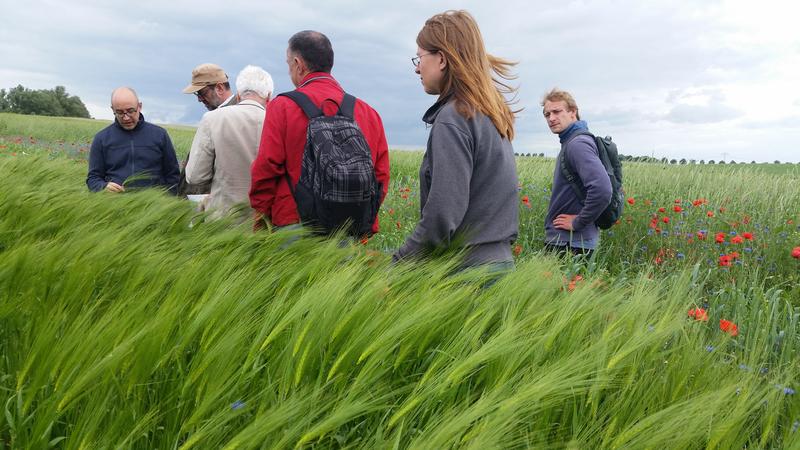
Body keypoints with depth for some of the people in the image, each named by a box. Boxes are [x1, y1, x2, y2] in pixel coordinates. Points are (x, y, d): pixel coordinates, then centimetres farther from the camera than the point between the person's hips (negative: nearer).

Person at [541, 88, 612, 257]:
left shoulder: (578, 143, -17)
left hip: (569, 244, -10)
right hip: (562, 239, 10)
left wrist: (578, 223, -19)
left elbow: (602, 190, -31)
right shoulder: (569, 141, 15)